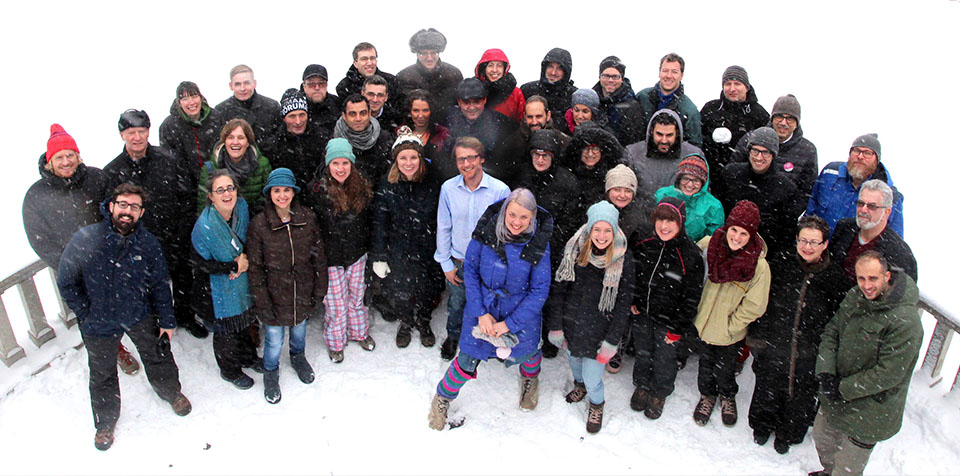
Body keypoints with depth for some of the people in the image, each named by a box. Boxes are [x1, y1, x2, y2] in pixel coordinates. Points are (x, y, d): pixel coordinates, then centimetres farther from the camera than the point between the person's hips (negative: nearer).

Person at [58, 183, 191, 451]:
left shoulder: (148, 243, -14)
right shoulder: (85, 239, -21)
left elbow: (160, 285, -3)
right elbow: (66, 283, -9)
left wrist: (167, 321, 0)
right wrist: (86, 315, -8)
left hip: (141, 316, 1)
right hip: (99, 322, -1)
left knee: (158, 358, 18)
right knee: (102, 375, 17)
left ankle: (171, 392, 49)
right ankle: (106, 421, 42)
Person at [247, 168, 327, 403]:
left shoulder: (308, 218, -9)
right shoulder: (259, 224, -15)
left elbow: (319, 256, -1)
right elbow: (255, 267, -10)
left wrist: (319, 290, 0)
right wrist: (263, 302, -11)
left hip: (303, 293, 2)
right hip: (274, 294, -2)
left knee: (299, 329, 24)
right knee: (274, 340, 9)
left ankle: (298, 357, 56)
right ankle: (270, 372, 40)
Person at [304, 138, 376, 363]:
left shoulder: (362, 185, -3)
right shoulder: (316, 189, -15)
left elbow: (369, 217, 10)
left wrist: (369, 247, 10)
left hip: (357, 253, 3)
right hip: (330, 257, -3)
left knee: (356, 295, 18)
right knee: (335, 301, 7)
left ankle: (359, 331, 41)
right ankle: (335, 342, 28)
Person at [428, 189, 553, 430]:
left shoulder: (539, 244, -19)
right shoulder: (486, 231, -18)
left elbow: (539, 290, -12)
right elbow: (470, 269, -8)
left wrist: (510, 324, -16)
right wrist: (481, 313, -12)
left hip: (521, 311, 0)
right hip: (483, 307, 0)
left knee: (527, 352, 17)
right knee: (468, 361, 2)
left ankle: (530, 378, 56)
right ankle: (442, 397, 33)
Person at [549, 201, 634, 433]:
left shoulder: (623, 261, -14)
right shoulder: (573, 250, -9)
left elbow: (623, 304, -9)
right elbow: (560, 290, -3)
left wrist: (612, 341, -11)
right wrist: (556, 326, -3)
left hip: (598, 329, -3)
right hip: (571, 324, 3)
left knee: (592, 375, 2)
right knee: (573, 357, 25)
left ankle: (597, 404, 37)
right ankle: (580, 384, 60)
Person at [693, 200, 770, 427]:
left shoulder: (759, 266, -23)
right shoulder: (707, 245, -16)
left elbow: (754, 306, -14)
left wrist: (730, 327, -12)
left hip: (730, 331, -2)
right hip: (703, 324, 2)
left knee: (726, 368, 22)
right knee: (705, 364, 24)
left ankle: (727, 396, 52)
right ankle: (707, 395, 51)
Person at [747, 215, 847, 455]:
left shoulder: (835, 276, -9)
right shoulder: (780, 267, -8)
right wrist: (756, 337, 2)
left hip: (810, 354, 0)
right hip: (774, 346, 1)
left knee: (802, 395, 17)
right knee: (767, 390, 19)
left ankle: (788, 434, 44)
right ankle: (762, 425, 47)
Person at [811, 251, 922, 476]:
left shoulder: (906, 322, -27)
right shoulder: (855, 297, -6)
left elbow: (888, 374, -25)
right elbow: (831, 331, 1)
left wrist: (843, 388, -20)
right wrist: (826, 372, -13)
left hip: (869, 411, -7)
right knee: (821, 437, 29)